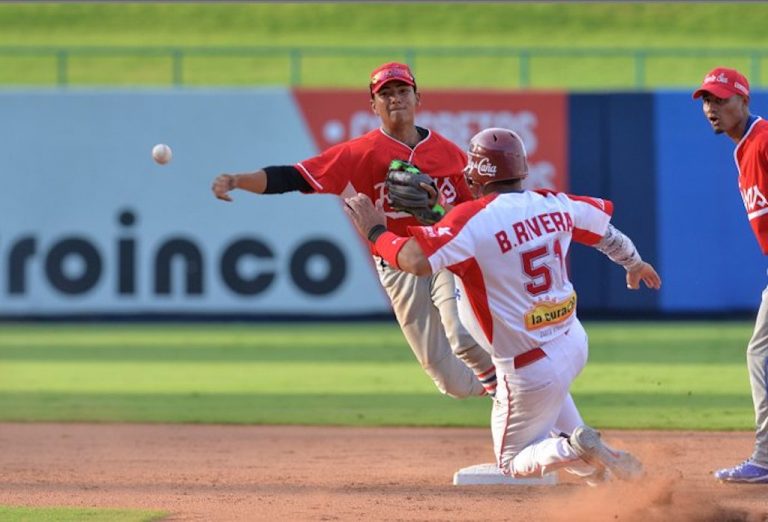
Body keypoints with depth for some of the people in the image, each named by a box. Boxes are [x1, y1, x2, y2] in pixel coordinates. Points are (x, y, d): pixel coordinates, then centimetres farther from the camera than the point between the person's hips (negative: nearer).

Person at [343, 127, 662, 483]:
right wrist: (634, 264, 37)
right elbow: (607, 231, 16)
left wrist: (376, 231, -17)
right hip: (574, 343, 7)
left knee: (513, 463, 13)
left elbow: (417, 261, -36)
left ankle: (575, 448, -17)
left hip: (529, 367, -7)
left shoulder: (472, 220, -23)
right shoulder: (556, 205, -3)